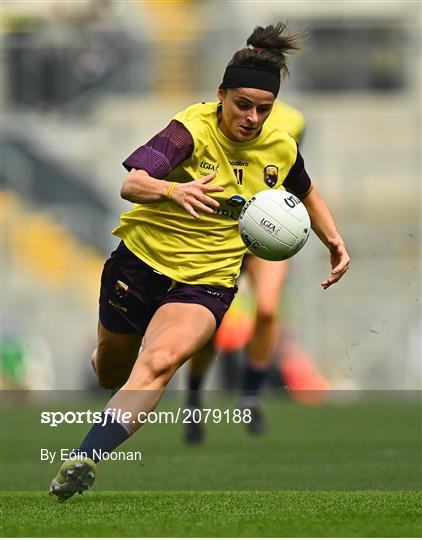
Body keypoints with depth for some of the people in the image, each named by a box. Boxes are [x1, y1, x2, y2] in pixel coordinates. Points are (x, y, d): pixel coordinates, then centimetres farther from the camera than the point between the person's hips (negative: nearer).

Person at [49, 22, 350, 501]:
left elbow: (306, 194, 22)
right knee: (110, 373, 19)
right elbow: (131, 184, -33)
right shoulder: (194, 129, -18)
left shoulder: (281, 149, -2)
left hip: (206, 281, 1)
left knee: (160, 361, -29)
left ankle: (84, 459, -38)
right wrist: (172, 191, -54)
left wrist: (334, 240, 7)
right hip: (140, 260, -1)